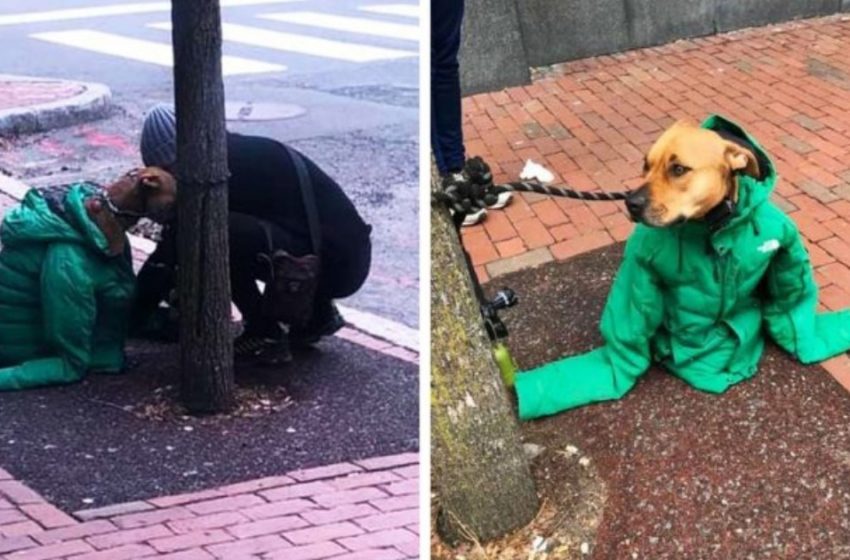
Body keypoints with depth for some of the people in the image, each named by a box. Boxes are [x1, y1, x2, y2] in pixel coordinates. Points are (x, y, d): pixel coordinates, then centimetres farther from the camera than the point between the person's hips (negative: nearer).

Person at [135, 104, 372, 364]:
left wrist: (138, 311, -6)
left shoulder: (229, 165, -15)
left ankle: (265, 336, -5)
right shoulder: (240, 152, 13)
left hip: (337, 263, -10)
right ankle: (317, 312, 22)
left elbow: (179, 241, -13)